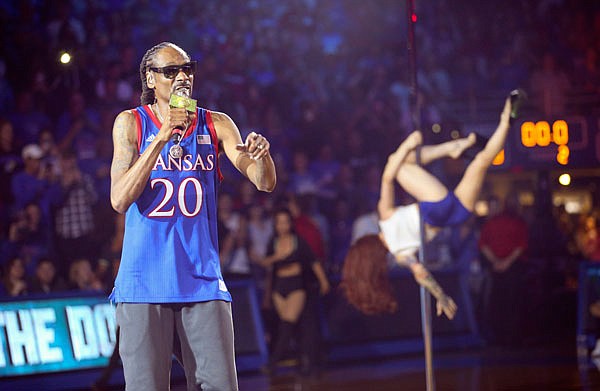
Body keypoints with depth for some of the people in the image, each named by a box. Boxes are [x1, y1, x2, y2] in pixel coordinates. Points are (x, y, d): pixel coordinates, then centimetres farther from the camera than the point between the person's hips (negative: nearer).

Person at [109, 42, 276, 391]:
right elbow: (120, 200, -9)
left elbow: (265, 183, 0)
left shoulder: (216, 125, 8)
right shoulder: (131, 123, 2)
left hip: (203, 282, 2)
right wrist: (162, 138, -17)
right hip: (144, 284, -2)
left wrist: (261, 155, -24)